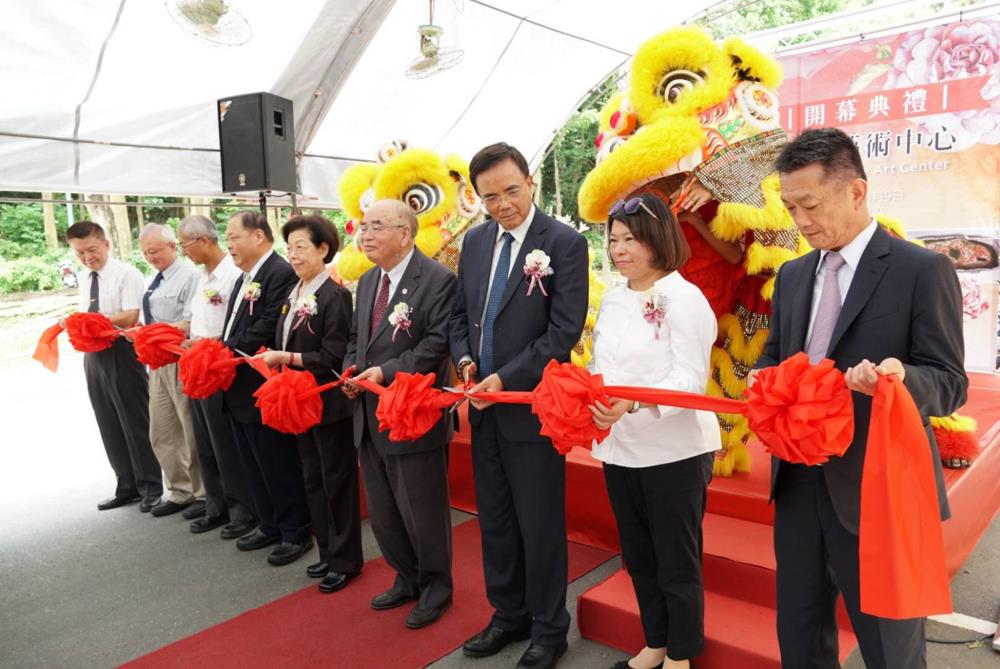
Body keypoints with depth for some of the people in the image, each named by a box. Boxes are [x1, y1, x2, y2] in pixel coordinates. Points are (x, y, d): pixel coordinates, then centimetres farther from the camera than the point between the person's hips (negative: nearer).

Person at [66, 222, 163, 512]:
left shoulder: (127, 274, -11)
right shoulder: (85, 279, 13)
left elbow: (130, 317, -19)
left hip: (121, 353, -8)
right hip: (93, 354, 8)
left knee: (136, 422, 1)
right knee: (109, 425, 14)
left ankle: (150, 486, 14)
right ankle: (127, 486, 27)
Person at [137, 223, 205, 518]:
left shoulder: (189, 275, -14)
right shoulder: (155, 280, 13)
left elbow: (189, 325, -20)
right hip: (158, 361, 9)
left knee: (193, 433, 2)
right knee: (161, 433, 14)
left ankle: (203, 493, 17)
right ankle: (180, 492, 27)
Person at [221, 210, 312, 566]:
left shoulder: (281, 274, -15)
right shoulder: (245, 279, 16)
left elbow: (266, 332, -22)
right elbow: (235, 328, 16)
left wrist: (225, 350, -16)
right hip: (241, 389, 10)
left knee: (280, 466, 2)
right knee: (255, 466, 18)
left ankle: (296, 533, 16)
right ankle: (270, 525, 32)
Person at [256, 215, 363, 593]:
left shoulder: (335, 295, -16)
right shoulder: (293, 295, 9)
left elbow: (333, 357, -21)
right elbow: (288, 345, 14)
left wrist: (286, 358, -20)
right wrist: (275, 360, -4)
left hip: (331, 404, -8)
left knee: (337, 481, 5)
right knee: (312, 480, 17)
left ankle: (346, 560, 21)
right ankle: (328, 552, 33)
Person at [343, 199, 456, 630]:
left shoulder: (437, 279, -13)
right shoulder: (367, 281, 14)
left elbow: (439, 342, -19)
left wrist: (387, 371, -22)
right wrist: (351, 370, 0)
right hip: (371, 416, 8)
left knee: (422, 510, 6)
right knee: (382, 510, 18)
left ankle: (435, 587, 28)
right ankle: (408, 579, 38)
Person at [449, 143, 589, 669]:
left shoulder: (565, 243, -11)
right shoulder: (474, 241, 8)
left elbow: (565, 330, -15)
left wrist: (506, 378, -18)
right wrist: (464, 359, -3)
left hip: (532, 407, -6)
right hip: (484, 407, 6)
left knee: (540, 525, 7)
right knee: (495, 522, 17)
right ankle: (509, 616, 36)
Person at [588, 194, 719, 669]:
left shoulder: (683, 297, -12)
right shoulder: (612, 299, 10)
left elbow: (691, 379, -19)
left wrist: (633, 403, -34)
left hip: (674, 449, -6)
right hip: (620, 448, 7)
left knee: (677, 559, 10)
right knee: (638, 555, 19)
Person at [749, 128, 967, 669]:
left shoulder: (923, 270, -9)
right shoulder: (792, 275, 9)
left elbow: (950, 383, -11)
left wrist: (900, 377, -33)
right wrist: (764, 379, -6)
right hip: (798, 483, 6)